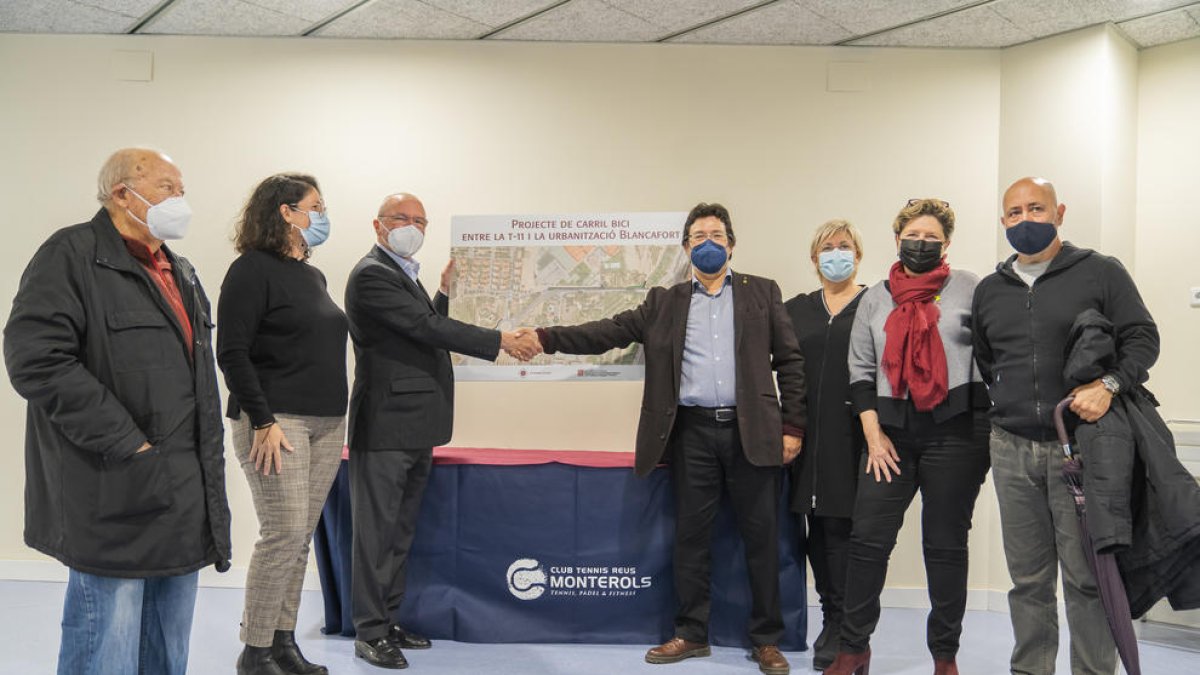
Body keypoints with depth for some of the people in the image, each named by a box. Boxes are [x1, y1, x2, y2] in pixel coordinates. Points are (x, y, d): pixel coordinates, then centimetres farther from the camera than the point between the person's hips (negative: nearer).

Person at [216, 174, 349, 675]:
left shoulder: (313, 275, 16)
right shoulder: (253, 270, -7)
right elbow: (232, 352, -13)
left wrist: (336, 416, 14)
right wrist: (263, 421, -17)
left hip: (327, 424, 7)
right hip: (277, 421, -7)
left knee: (301, 536, 8)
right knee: (284, 532, -9)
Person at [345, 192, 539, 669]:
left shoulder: (404, 274, 18)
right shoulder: (371, 274, -13)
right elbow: (426, 328, -20)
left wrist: (445, 291, 11)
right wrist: (501, 341, -19)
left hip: (415, 429, 10)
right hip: (386, 427, -10)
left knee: (400, 530, 15)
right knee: (377, 531, -1)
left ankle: (388, 621, 25)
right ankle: (370, 632, 8)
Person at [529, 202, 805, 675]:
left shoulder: (762, 293, 9)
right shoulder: (665, 302, 12)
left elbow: (789, 361, 5)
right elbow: (608, 332, 3)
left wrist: (793, 427, -3)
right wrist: (545, 338, -9)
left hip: (752, 431, -1)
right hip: (692, 432, 2)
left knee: (761, 537, 4)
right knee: (691, 537, 8)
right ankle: (691, 634, 21)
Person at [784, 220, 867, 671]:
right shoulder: (795, 310, 14)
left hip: (853, 435, -3)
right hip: (809, 436, 4)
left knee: (842, 525, -4)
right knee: (817, 528, 6)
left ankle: (843, 628, 6)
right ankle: (832, 618, 19)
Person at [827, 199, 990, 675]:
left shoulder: (969, 289, 3)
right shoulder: (876, 299, 12)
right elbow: (861, 371, 10)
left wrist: (987, 430, -6)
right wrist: (873, 434, 1)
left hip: (955, 430, -2)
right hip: (892, 433, 3)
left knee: (946, 545, 6)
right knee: (868, 539, 0)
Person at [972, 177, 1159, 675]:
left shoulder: (1100, 273, 2)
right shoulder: (989, 290, 14)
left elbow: (1143, 338, -1)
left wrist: (1109, 384, -16)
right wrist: (1005, 407, 10)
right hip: (1012, 451, 4)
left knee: (1087, 575, -2)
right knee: (1028, 578, 10)